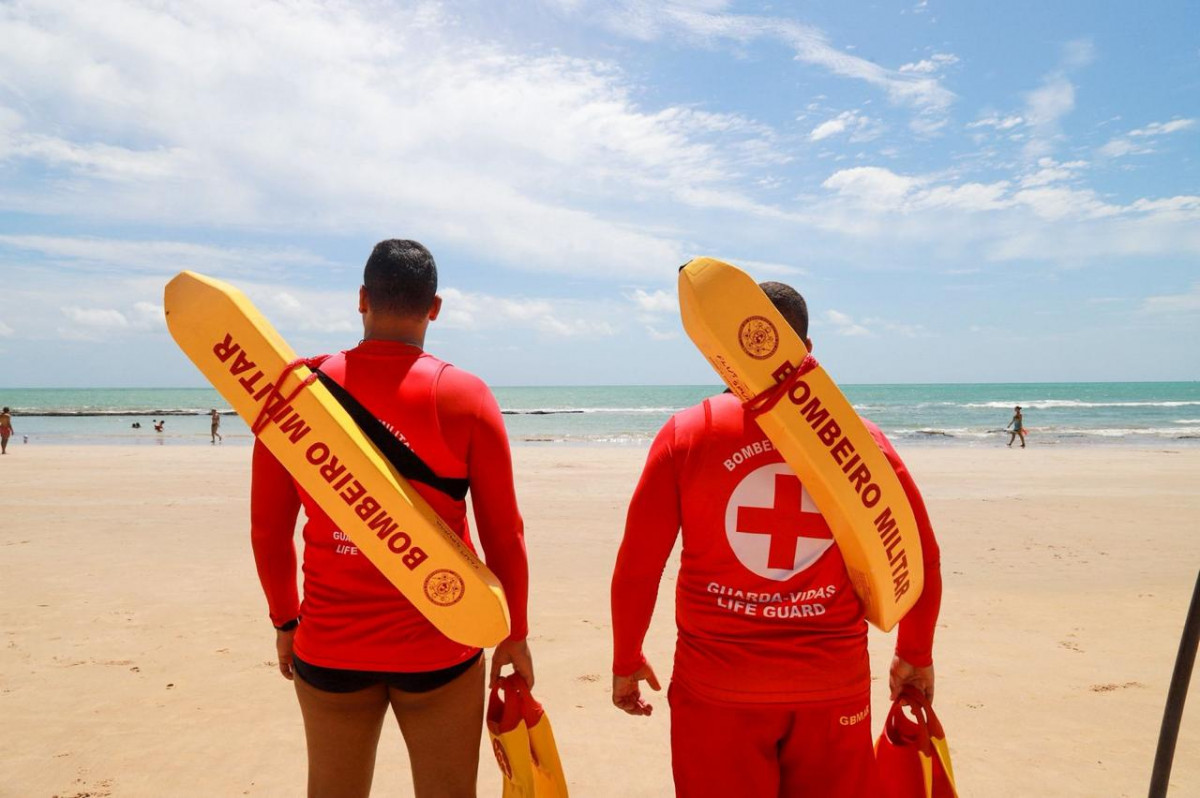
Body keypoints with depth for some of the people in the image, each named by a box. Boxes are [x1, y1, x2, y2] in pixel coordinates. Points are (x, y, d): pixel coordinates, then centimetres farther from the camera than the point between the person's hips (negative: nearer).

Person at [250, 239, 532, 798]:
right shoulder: (465, 397, -9)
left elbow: (268, 530, 2)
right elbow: (503, 535, -6)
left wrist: (285, 621, 16)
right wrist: (515, 635, 7)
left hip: (328, 647, 2)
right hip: (439, 649, -2)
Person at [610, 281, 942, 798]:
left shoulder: (686, 433, -7)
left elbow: (636, 566, -6)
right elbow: (921, 560, 2)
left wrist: (626, 662, 8)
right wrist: (915, 656, 18)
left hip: (716, 685, -1)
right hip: (834, 684, 1)